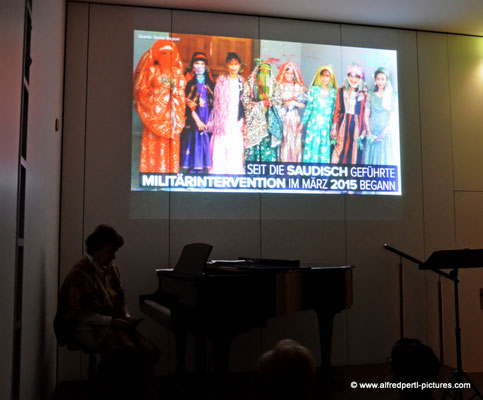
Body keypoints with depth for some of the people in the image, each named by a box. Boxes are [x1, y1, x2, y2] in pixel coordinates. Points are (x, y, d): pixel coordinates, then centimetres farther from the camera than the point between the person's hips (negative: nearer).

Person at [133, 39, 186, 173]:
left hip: (171, 112, 3)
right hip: (155, 113, -3)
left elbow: (181, 92, 13)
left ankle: (171, 171, 8)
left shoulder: (177, 72, 13)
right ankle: (154, 171, 1)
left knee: (172, 143, 2)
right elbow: (142, 91, 1)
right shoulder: (151, 71, 3)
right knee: (154, 144, -5)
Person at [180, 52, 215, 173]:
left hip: (207, 118, 3)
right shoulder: (189, 82, 4)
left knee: (205, 143, -1)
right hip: (192, 118, -3)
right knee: (194, 141, -6)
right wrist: (197, 120, -13)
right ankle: (192, 169, -3)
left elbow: (213, 103, 9)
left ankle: (203, 168, 3)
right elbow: (188, 102, -5)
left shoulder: (210, 83, 13)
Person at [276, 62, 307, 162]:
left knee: (294, 142, 0)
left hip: (294, 118, 2)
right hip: (281, 117, -2)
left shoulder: (299, 88, 10)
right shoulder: (279, 86, 4)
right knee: (282, 142, -6)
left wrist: (294, 103, -9)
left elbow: (303, 105, 6)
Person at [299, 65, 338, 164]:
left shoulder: (334, 92, 7)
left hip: (327, 125, 1)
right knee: (312, 147, -2)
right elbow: (308, 107, 5)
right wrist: (302, 123, 1)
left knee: (325, 148, 1)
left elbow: (335, 110, 8)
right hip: (313, 124, -1)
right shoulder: (313, 89, 5)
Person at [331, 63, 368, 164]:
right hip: (343, 125, 1)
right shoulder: (341, 92, 5)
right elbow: (337, 111, 4)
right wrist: (334, 129, -1)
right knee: (340, 149, 0)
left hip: (357, 125, -1)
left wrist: (364, 131, -4)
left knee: (355, 152, 3)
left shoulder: (364, 94, 0)